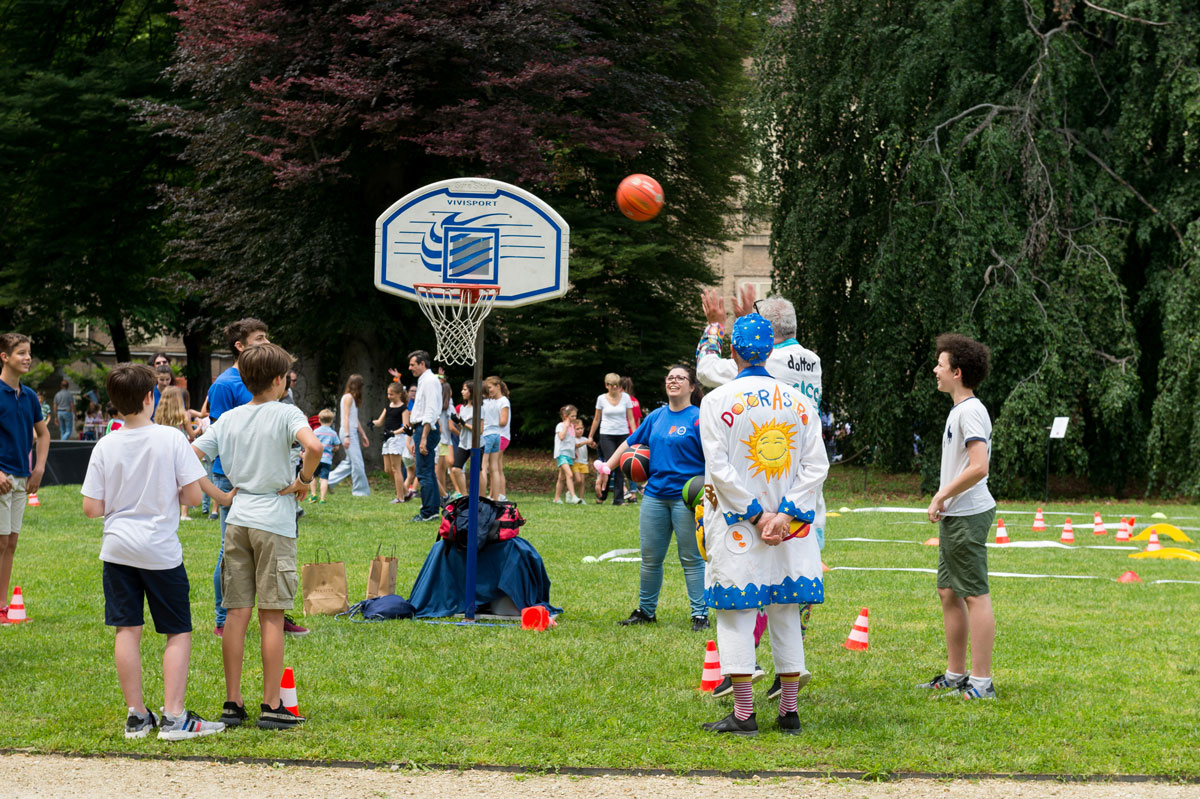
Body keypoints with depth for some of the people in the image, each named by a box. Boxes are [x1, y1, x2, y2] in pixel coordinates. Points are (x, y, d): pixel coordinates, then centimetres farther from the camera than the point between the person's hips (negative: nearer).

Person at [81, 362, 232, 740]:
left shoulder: (106, 446, -2)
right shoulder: (171, 438, -9)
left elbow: (91, 508, -2)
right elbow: (194, 495, -11)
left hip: (118, 548, 3)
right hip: (161, 550, -3)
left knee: (127, 630, 7)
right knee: (179, 632, 5)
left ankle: (136, 715, 8)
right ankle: (173, 716, -2)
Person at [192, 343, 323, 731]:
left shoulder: (229, 418, 9)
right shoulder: (285, 414, -7)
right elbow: (314, 446, -26)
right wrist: (303, 481, -9)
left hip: (238, 520, 5)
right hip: (274, 521, -4)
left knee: (237, 613, 7)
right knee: (271, 615, -1)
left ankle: (232, 703, 8)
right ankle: (272, 706, 1)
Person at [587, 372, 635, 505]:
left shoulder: (625, 397, 3)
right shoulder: (601, 399, 2)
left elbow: (631, 418, 6)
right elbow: (597, 419, 11)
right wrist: (591, 436, 14)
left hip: (623, 434, 2)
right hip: (607, 435, -2)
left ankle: (618, 499, 4)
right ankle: (601, 494, 5)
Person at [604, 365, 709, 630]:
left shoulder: (698, 418, -6)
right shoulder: (656, 417, 12)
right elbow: (630, 443, 21)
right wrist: (607, 467, 17)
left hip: (686, 498, -6)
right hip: (655, 496, 6)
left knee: (691, 558, -2)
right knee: (650, 558, 11)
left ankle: (700, 615, 4)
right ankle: (645, 611, 24)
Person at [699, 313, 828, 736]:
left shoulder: (718, 401, -6)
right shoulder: (798, 400, 5)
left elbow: (720, 468, -12)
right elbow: (816, 465, -1)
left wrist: (755, 514, -8)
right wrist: (784, 514, -7)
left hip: (735, 528, -3)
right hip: (789, 530, 4)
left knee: (736, 614, 1)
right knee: (785, 614, 10)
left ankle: (744, 714, -2)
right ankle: (789, 712, 11)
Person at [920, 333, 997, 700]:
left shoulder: (970, 411, -16)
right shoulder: (958, 411, 16)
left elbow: (978, 467, -26)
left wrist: (942, 495, -17)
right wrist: (943, 501, 15)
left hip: (968, 515, -11)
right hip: (954, 516, 11)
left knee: (975, 595, -8)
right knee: (949, 593, 15)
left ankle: (981, 682, -6)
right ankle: (956, 674, 24)